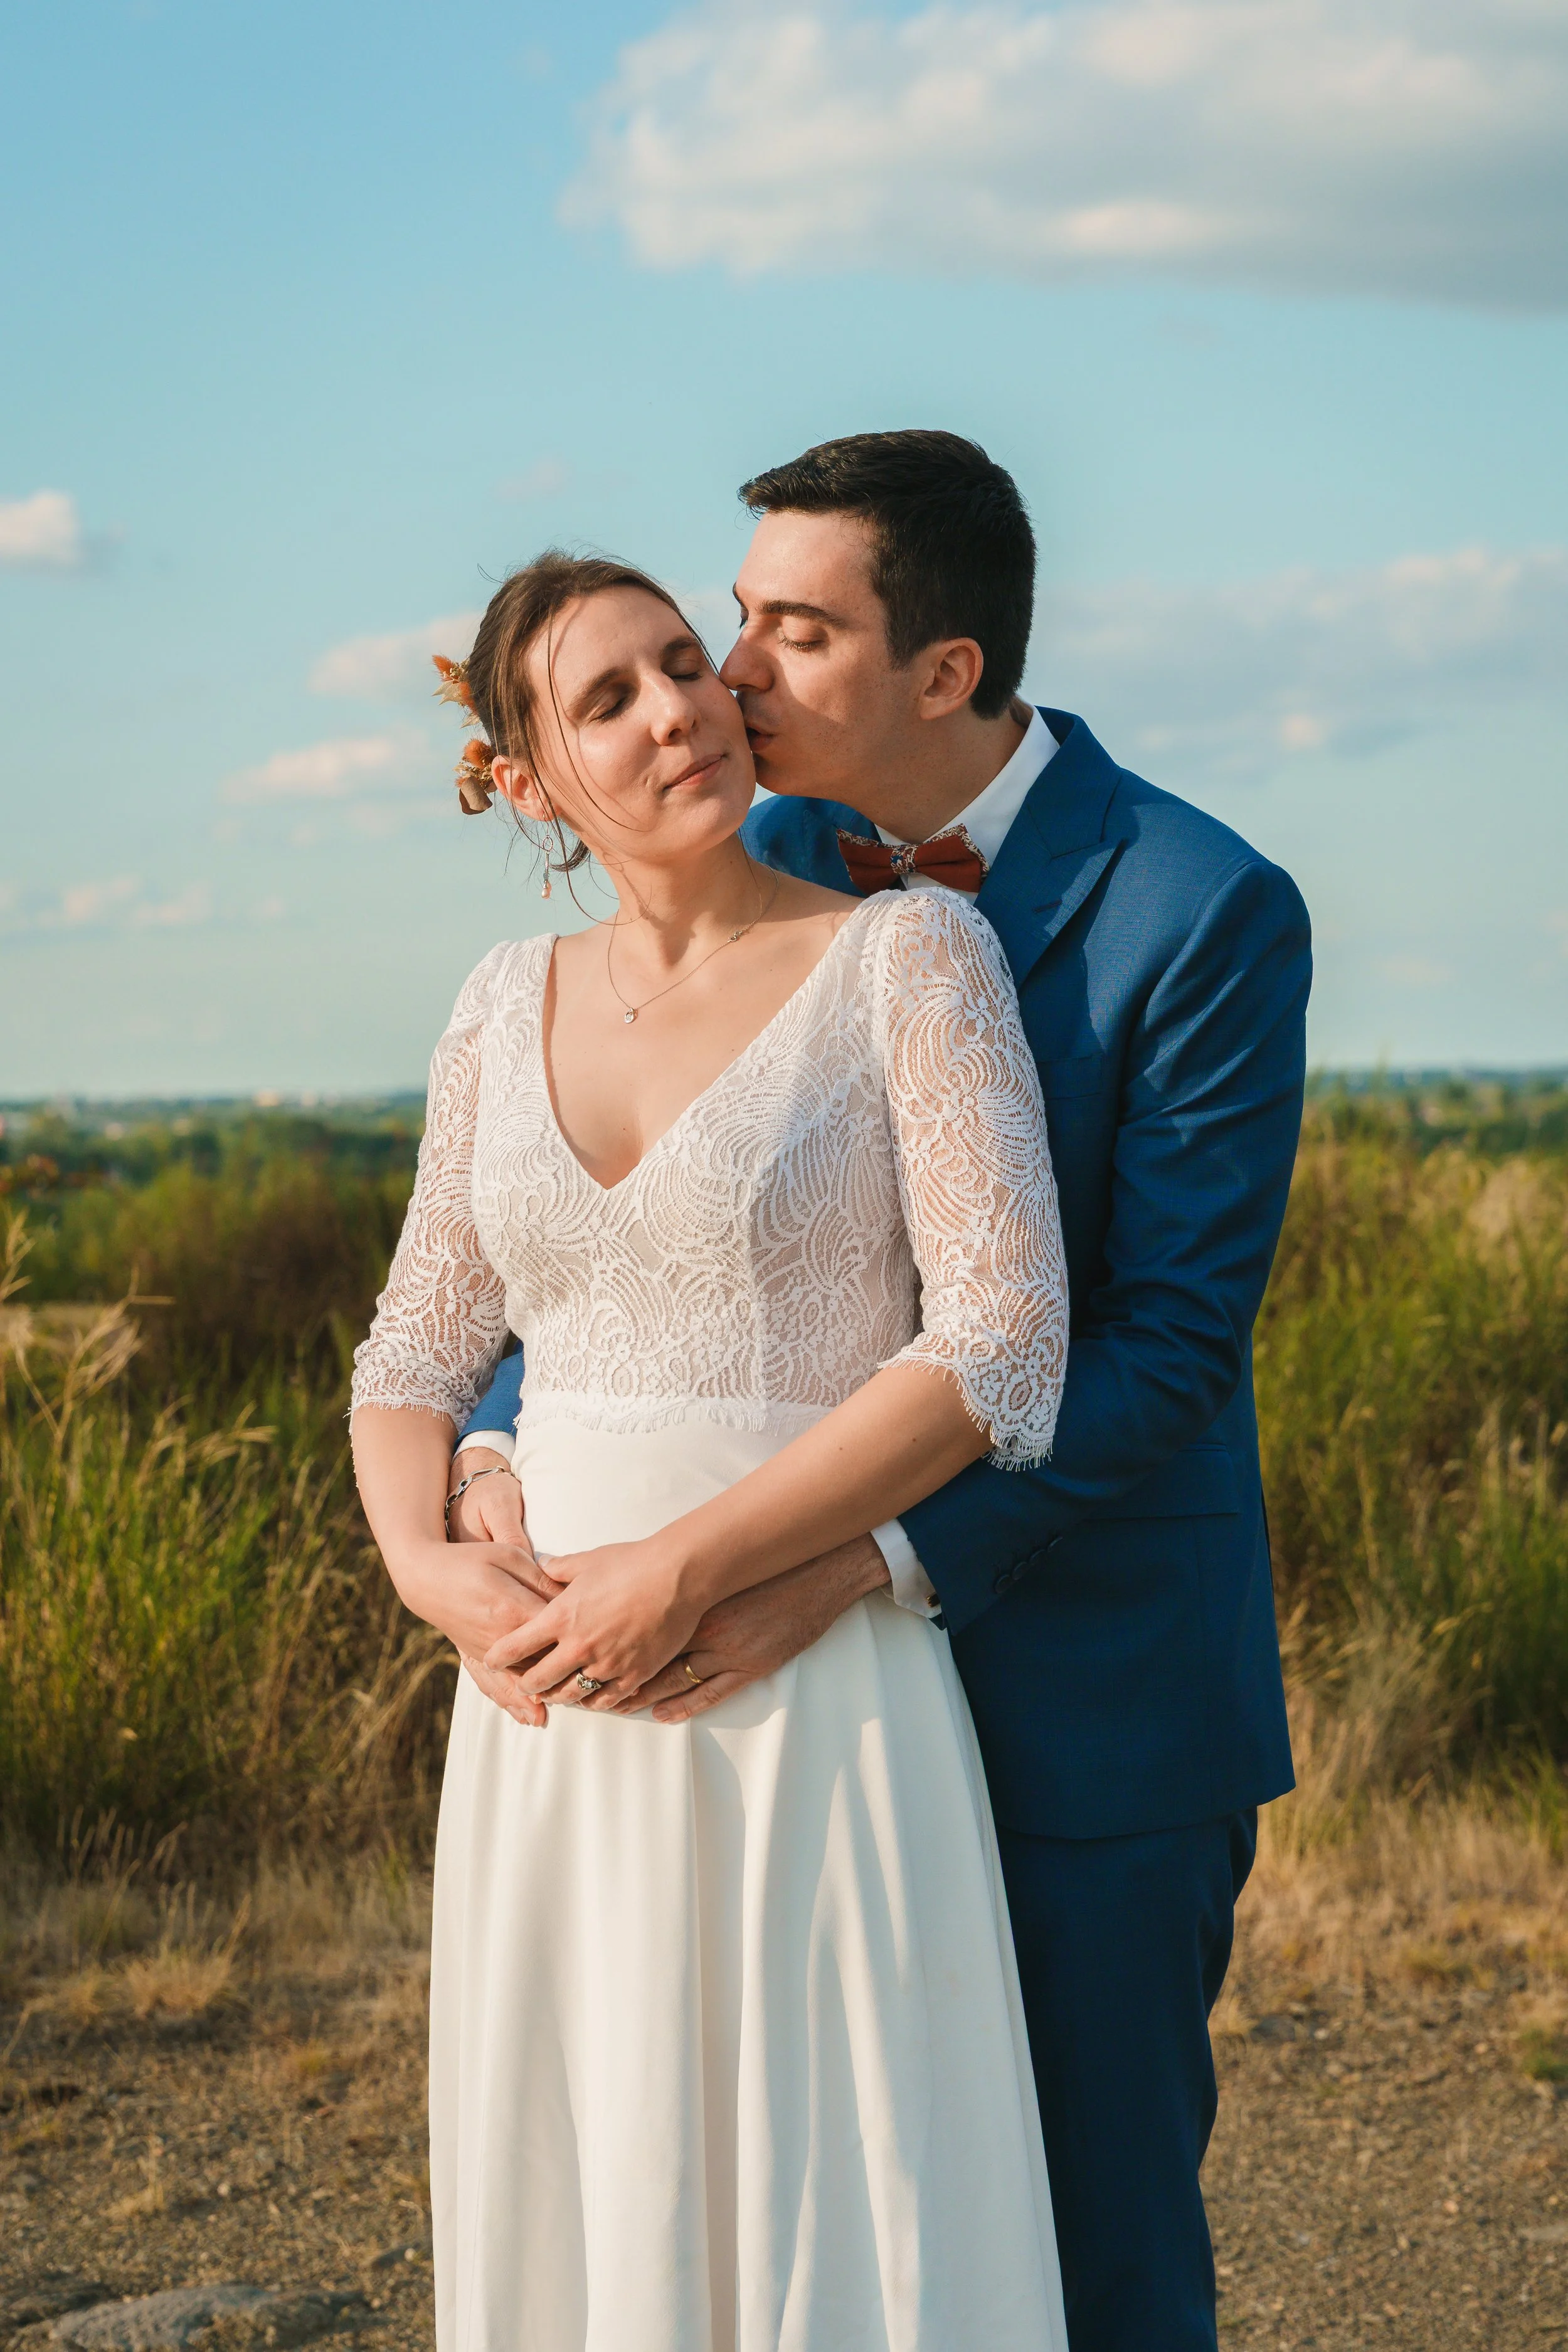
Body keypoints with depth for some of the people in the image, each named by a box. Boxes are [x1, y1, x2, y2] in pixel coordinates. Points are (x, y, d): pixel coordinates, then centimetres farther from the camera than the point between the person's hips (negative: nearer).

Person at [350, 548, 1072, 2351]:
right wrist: (430, 1569, -9)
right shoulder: (510, 1007, 9)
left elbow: (1000, 1348, -14)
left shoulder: (913, 956, -5)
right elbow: (415, 1364, 13)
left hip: (816, 1712, -5)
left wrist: (686, 1567, -19)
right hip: (555, 1723, 5)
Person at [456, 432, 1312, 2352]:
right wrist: (497, 1460, -15)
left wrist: (856, 1565, -28)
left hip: (1092, 1689, -5)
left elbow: (1170, 1346, -19)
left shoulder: (1209, 916, -15)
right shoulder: (766, 863, 3)